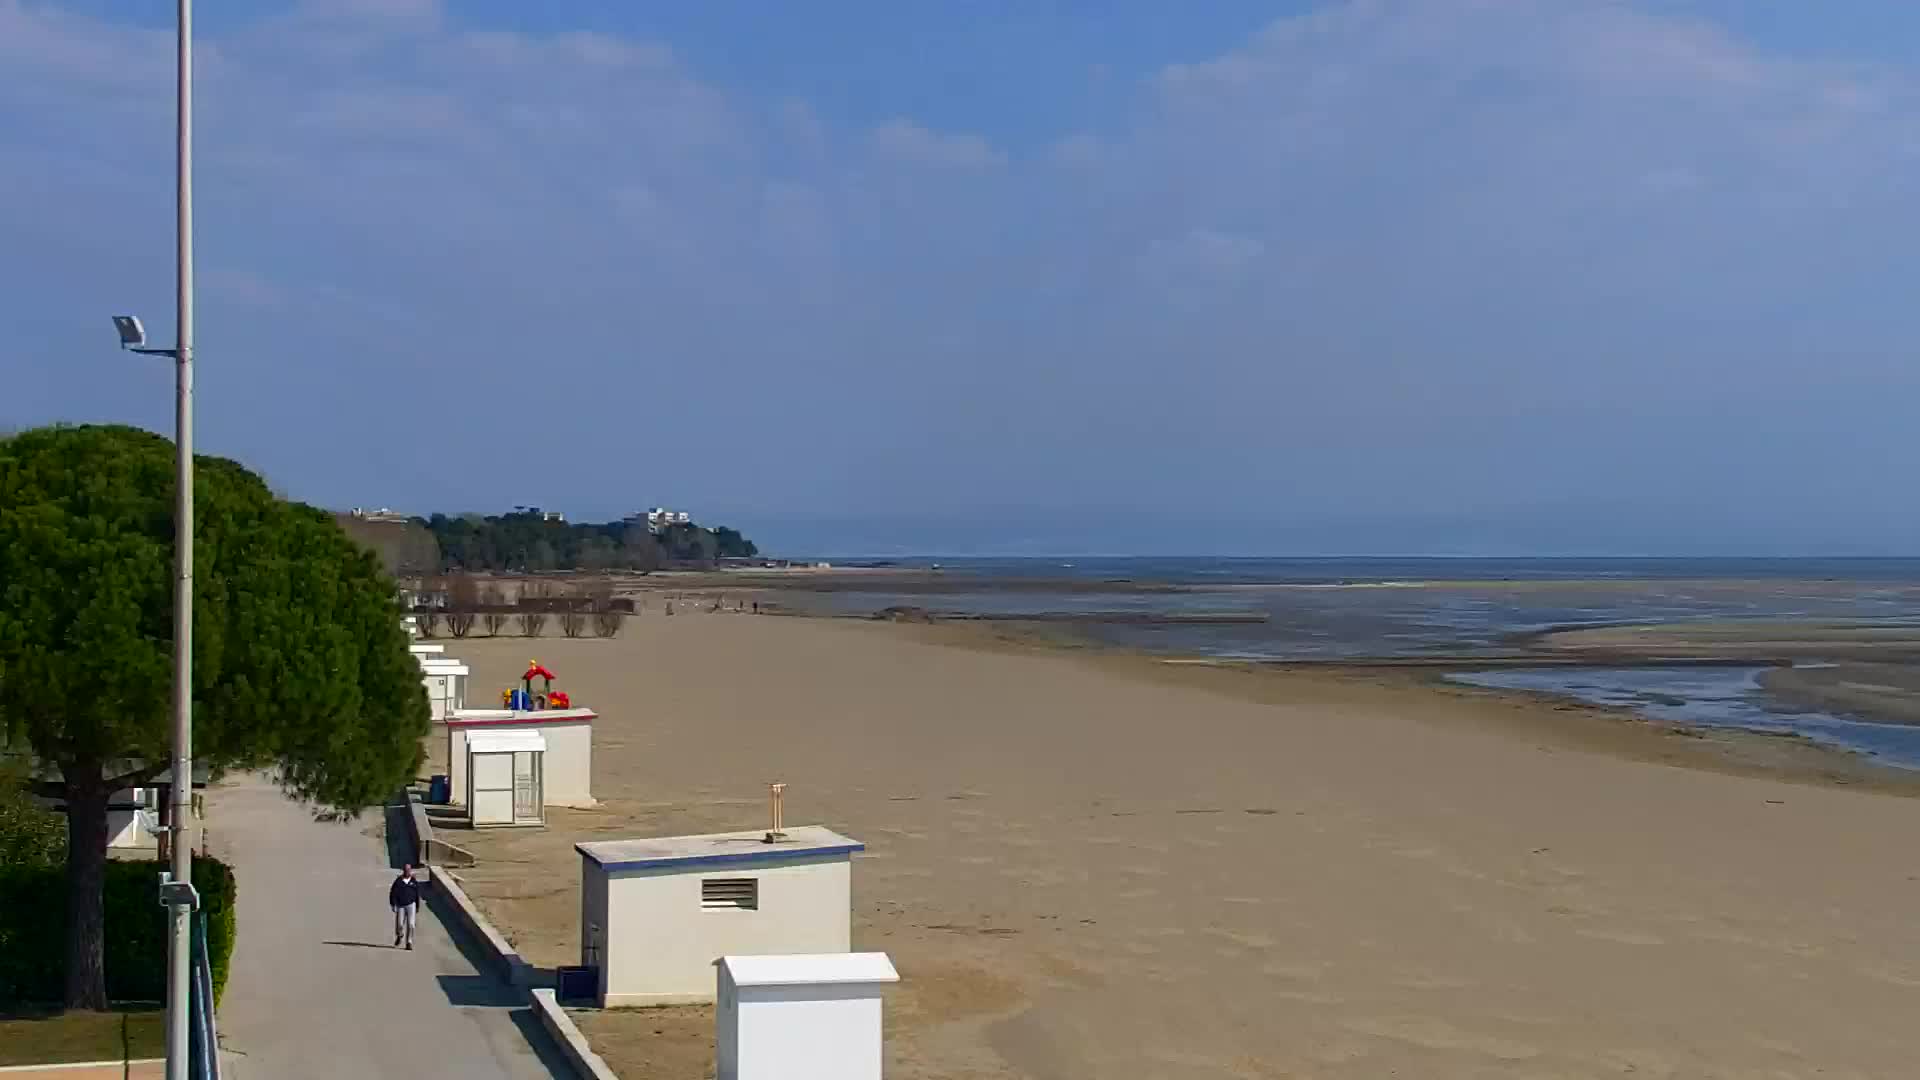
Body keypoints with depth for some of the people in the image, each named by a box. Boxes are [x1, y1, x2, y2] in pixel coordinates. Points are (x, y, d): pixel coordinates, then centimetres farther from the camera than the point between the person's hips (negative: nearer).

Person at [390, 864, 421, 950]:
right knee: (399, 924, 3)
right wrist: (393, 905, -13)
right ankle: (399, 936, 36)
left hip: (411, 905, 1)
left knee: (410, 924, -10)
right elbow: (393, 893, -5)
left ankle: (409, 943, -2)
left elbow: (417, 895, 11)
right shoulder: (398, 881, -4)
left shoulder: (414, 882, 4)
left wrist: (417, 907, 13)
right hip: (400, 906, -1)